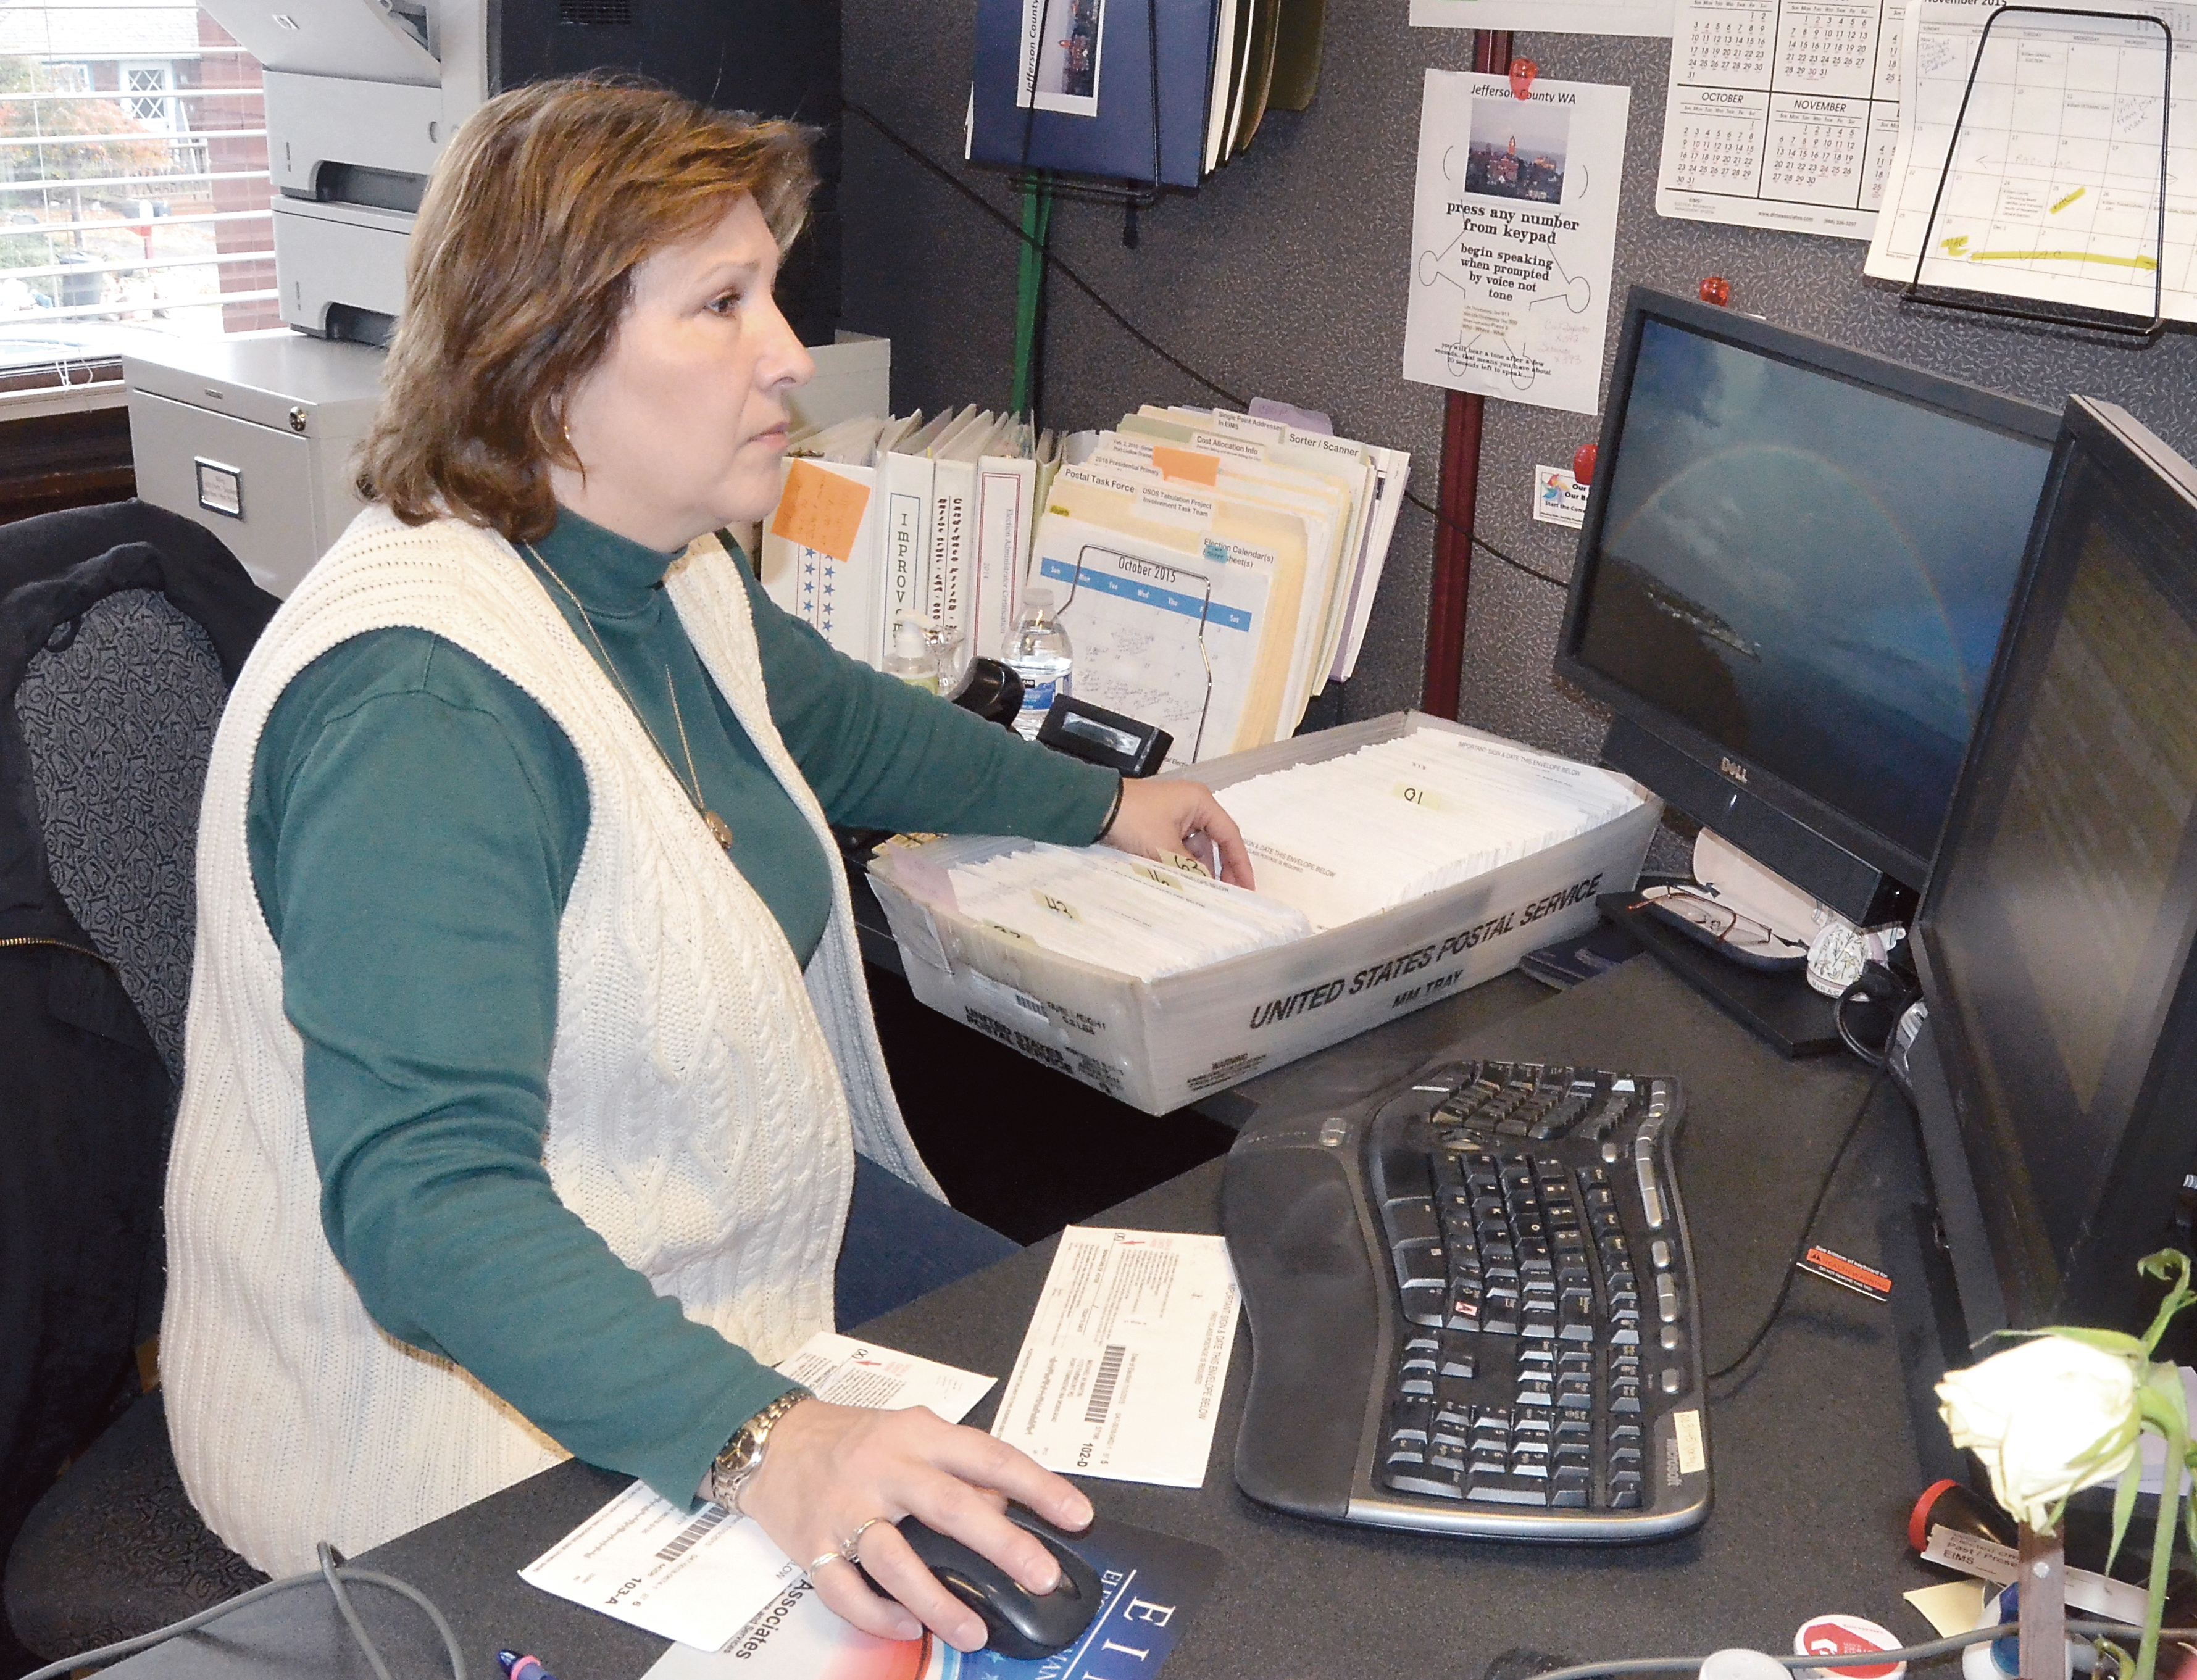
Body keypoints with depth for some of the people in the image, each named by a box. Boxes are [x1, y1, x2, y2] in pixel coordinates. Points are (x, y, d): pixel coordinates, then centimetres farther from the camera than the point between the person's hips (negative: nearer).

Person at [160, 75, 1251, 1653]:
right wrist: (763, 1445, -47)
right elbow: (427, 1198, -35)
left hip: (756, 1227, 9)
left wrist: (1103, 802, 32)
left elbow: (831, 718, 23)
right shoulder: (423, 707, -29)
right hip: (503, 1432, -9)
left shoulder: (673, 577, 1)